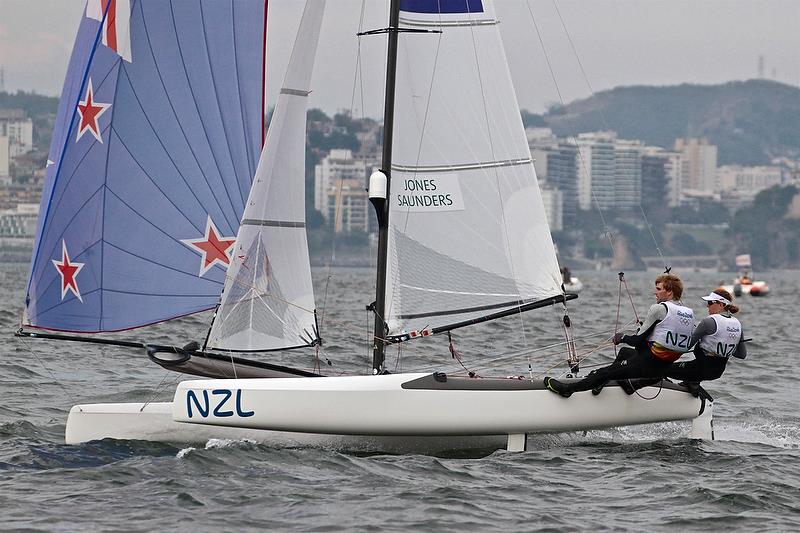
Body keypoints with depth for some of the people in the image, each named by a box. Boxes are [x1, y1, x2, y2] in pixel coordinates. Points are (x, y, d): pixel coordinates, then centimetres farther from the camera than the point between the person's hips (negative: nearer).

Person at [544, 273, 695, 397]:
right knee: (624, 352, 33)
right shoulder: (689, 314, 7)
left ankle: (567, 388, 11)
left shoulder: (659, 309, -15)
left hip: (648, 364, -8)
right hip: (665, 368, 8)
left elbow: (638, 340, -13)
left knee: (604, 373, 4)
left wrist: (622, 338, 7)